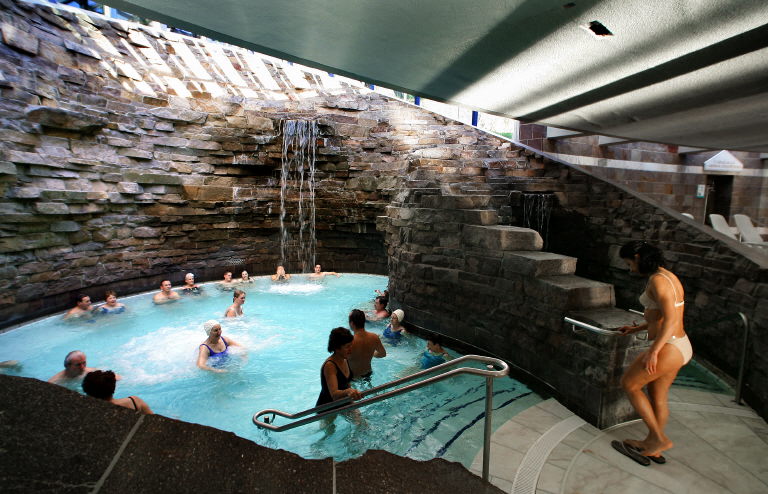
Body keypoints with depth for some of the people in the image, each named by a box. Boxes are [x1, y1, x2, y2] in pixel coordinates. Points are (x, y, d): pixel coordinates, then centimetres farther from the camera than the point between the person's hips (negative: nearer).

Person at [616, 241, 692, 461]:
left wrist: (653, 351, -23)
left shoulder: (657, 280, -19)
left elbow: (671, 319, -25)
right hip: (679, 345, 10)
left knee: (628, 384, 8)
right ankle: (653, 446, 37)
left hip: (668, 348, -10)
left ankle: (659, 438, 17)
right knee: (657, 397, 21)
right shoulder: (668, 276, 12)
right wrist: (636, 329, 23)